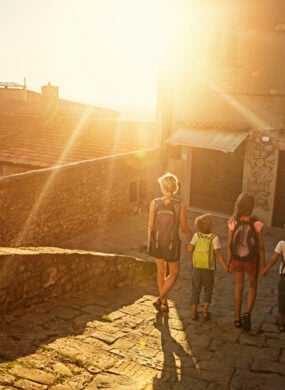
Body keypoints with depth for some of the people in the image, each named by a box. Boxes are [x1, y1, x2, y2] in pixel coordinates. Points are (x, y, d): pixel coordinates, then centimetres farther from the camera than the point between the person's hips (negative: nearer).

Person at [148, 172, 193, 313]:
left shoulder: (154, 203, -12)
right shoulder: (180, 204, -17)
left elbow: (151, 226, -5)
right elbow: (184, 228, -10)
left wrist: (149, 243, 10)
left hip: (157, 243, 3)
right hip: (172, 244, -3)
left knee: (161, 271, 22)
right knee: (174, 273, 19)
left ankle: (164, 303, 32)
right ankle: (160, 299, 4)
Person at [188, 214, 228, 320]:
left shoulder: (196, 236, -6)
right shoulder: (214, 238, -13)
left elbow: (190, 249, -9)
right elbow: (217, 253, -18)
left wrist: (189, 245, 14)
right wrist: (225, 267, -14)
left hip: (196, 268, 2)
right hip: (209, 269, -2)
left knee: (195, 290, 14)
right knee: (208, 290, 16)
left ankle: (194, 312, 15)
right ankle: (205, 311, 12)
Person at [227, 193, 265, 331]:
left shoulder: (233, 223, -11)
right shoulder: (256, 224, -16)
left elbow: (229, 245, -5)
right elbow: (260, 246, -9)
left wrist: (229, 261, 7)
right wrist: (262, 263, 3)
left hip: (237, 259, 2)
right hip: (251, 259, -2)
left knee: (239, 286, 19)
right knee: (252, 286, 20)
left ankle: (238, 319, 25)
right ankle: (247, 313, -1)